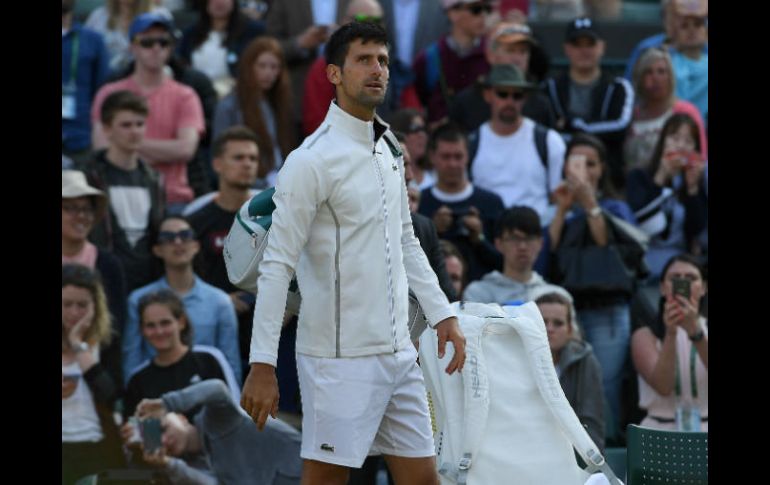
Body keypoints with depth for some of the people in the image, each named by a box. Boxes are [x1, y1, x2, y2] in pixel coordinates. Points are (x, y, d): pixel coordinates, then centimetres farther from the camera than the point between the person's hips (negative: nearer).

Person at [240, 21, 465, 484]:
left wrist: (442, 313, 17)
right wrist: (262, 364, -18)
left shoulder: (388, 149, 12)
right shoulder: (313, 160, -12)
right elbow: (277, 266, -14)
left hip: (398, 354, 8)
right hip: (341, 359, -8)